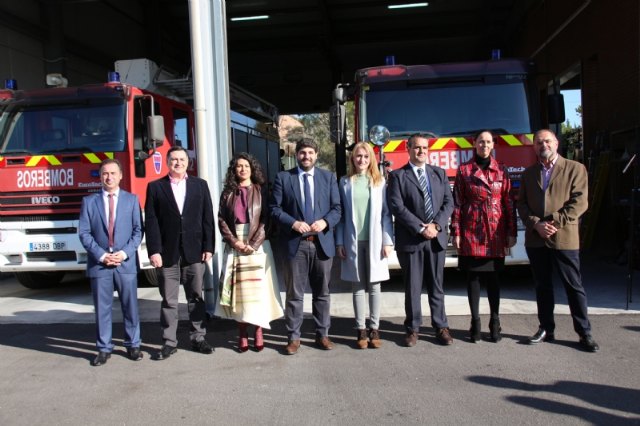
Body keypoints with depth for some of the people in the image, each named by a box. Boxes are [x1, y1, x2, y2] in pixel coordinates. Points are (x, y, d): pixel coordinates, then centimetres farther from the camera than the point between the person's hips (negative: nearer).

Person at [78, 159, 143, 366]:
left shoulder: (132, 199, 7)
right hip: (98, 263, 0)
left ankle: (133, 345, 18)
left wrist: (125, 253, -10)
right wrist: (101, 255, -9)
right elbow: (84, 233, 1)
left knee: (130, 306, 5)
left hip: (127, 263, 0)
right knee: (102, 308, 6)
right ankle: (104, 348, 16)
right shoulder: (89, 201, 7)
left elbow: (138, 230, 2)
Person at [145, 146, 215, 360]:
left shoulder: (200, 185, 8)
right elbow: (151, 221, -1)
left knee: (196, 297, 9)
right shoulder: (155, 187, 4)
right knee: (169, 300, 5)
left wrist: (208, 247, -2)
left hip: (194, 252, 1)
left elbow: (207, 218, 5)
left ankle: (198, 338, 20)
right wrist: (154, 251, -9)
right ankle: (169, 342, 15)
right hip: (168, 253, -1)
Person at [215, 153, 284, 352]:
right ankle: (242, 333, 7)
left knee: (258, 289, -1)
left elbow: (266, 219, -3)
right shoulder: (227, 193, 9)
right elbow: (221, 220, 5)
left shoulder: (261, 190, 4)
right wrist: (234, 241, -9)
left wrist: (253, 243, -12)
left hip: (257, 245, -1)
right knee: (238, 289, 1)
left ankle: (258, 332, 8)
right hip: (234, 247, 2)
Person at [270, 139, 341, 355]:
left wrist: (325, 222, -13)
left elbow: (337, 208, 6)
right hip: (295, 244, -2)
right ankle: (293, 337, 15)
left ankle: (322, 334, 24)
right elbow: (275, 208, -1)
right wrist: (293, 223, -16)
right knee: (294, 294, 4)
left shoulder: (328, 177, 9)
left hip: (322, 242, 2)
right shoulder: (283, 177, 3)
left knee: (322, 293, 11)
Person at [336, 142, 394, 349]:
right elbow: (340, 214, 5)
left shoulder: (380, 182, 5)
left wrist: (388, 241, -4)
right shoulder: (345, 182, 6)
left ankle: (374, 329, 14)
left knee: (374, 286, 5)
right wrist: (339, 242, -1)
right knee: (358, 286, 5)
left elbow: (386, 213, 2)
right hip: (353, 241, 0)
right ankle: (361, 330, 12)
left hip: (375, 241, 0)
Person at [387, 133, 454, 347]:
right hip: (410, 240, -3)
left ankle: (441, 327, 21)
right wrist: (421, 228, -15)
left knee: (436, 286, 11)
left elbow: (448, 202, 7)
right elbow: (397, 206, -10)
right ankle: (412, 329, 17)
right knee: (412, 287, 5)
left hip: (436, 238, 3)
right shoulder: (397, 175, 0)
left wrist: (436, 225, -9)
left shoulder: (439, 173, 12)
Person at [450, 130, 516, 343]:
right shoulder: (464, 170, 1)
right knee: (473, 276, 4)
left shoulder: (501, 171, 6)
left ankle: (495, 323, 17)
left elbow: (509, 203, 6)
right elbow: (457, 203, 0)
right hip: (472, 232, -1)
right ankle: (475, 323, 14)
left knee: (493, 277, 9)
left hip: (496, 233, 2)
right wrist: (456, 232, -5)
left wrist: (512, 232, 2)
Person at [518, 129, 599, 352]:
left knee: (574, 286, 1)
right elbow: (521, 203, 7)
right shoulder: (529, 173, 14)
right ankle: (546, 329, 20)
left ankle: (584, 333, 10)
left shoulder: (575, 169, 2)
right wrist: (536, 225, -9)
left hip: (564, 238, -3)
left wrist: (554, 223, -14)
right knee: (542, 286, 10)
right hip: (535, 239, 4)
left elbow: (579, 202, -7)